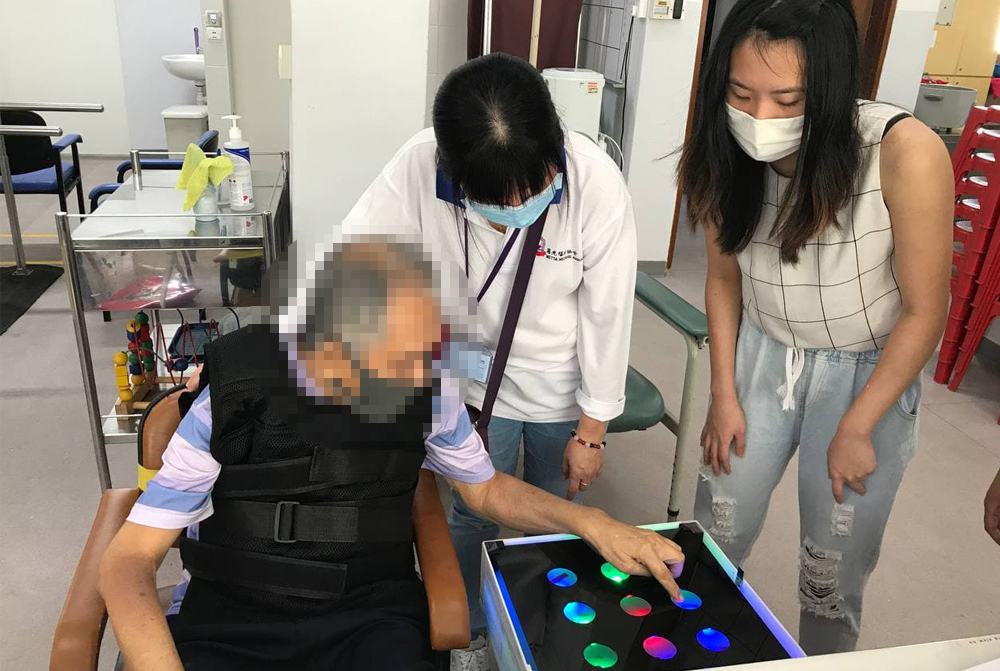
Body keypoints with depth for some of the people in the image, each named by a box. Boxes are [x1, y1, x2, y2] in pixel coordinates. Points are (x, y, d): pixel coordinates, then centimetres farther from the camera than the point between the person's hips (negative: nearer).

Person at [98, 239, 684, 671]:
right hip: (230, 616, -1)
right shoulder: (234, 399, -15)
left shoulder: (428, 388, -8)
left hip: (370, 612, 2)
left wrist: (588, 521, -6)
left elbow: (487, 488, 10)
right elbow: (128, 561, -11)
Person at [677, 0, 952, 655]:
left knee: (834, 559, 6)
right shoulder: (727, 158, -16)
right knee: (718, 531, 11)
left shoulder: (907, 153, -28)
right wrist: (724, 396, 1)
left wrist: (855, 430, -11)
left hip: (869, 370, -2)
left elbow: (925, 311, -17)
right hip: (763, 352, 3)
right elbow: (725, 277, 0)